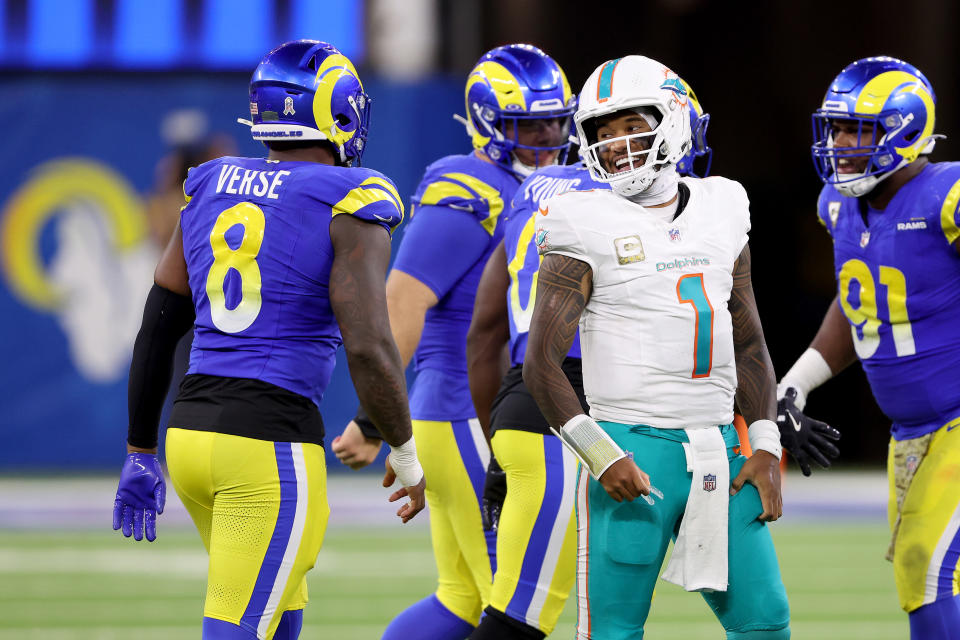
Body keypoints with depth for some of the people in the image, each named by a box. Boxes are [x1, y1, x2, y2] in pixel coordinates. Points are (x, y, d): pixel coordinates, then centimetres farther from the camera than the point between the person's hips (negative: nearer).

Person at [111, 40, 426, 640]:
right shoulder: (345, 207, -9)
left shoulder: (210, 190, 11)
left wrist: (141, 454, 21)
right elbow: (369, 349, -15)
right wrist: (406, 454, 0)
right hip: (271, 447, -7)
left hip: (191, 432, 7)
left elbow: (156, 330, 13)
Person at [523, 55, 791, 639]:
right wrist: (601, 456, -15)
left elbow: (749, 345, 18)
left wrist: (766, 448, 7)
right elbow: (542, 363, -6)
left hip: (718, 450, 5)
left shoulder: (720, 213, 12)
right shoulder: (588, 227, -4)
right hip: (634, 452, -5)